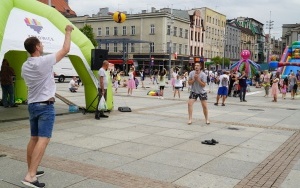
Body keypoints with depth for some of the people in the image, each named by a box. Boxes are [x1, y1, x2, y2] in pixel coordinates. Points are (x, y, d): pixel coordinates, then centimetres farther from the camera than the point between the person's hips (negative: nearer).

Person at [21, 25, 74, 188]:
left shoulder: (25, 66, 7)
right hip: (45, 106, -8)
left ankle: (31, 170, 25)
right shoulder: (44, 61, -15)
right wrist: (68, 32, 6)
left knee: (34, 139, 15)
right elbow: (65, 50, -7)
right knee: (43, 140, -12)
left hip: (32, 105, 8)